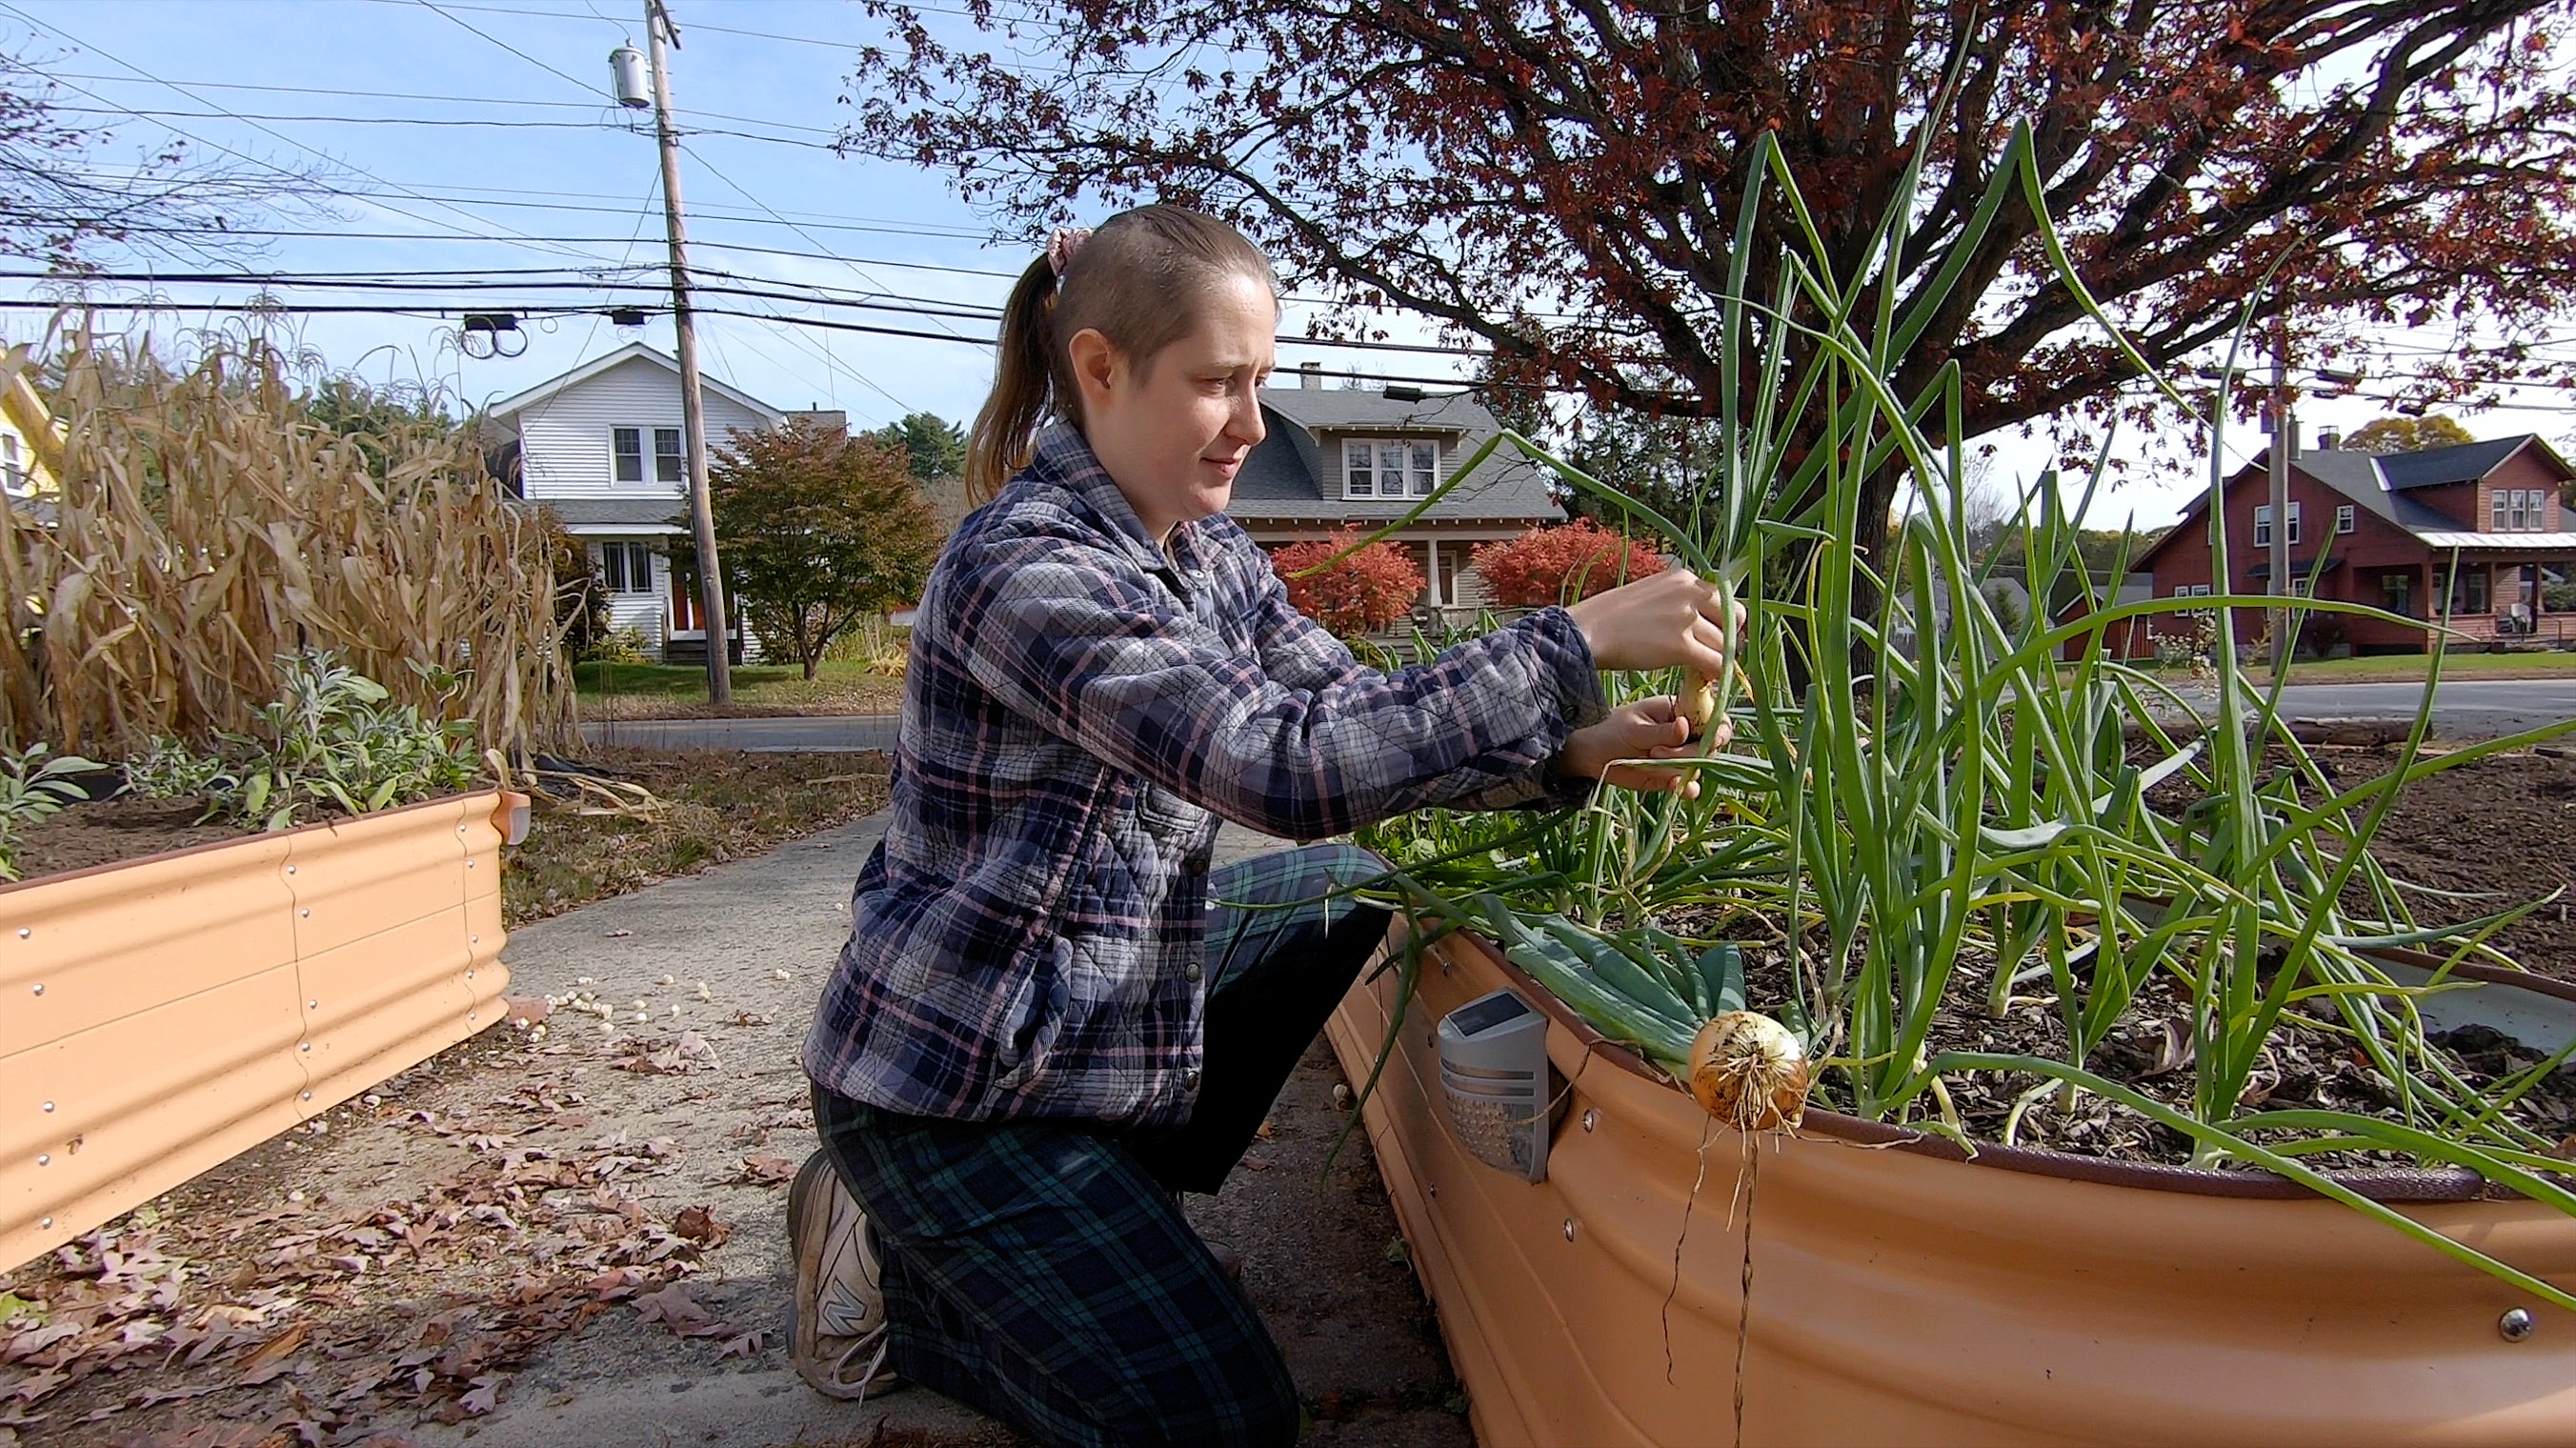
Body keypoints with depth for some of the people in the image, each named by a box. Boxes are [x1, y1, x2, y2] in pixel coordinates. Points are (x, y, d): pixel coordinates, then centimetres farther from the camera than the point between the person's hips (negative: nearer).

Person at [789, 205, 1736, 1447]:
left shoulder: (1209, 553, 2)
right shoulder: (1025, 566, -25)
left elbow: (1360, 719, 0)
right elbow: (1281, 766, -34)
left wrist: (1569, 750, -16)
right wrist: (1579, 641, -32)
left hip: (1100, 1010, 8)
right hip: (956, 1085, -8)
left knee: (1345, 884, 17)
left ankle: (1116, 1182, 17)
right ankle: (893, 1276, 12)